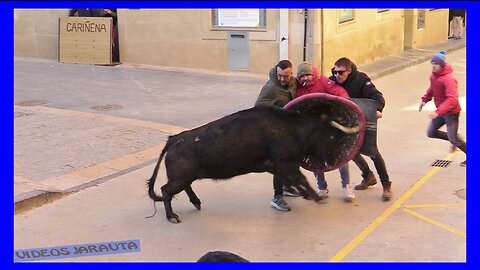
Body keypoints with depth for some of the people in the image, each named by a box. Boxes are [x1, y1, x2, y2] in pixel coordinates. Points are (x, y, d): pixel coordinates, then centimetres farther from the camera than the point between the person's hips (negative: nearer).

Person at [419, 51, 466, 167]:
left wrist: (438, 112, -39)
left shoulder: (449, 79, -27)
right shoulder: (433, 75, 0)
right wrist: (425, 99, 4)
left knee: (453, 139, -2)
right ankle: (455, 139, 27)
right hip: (441, 111, 8)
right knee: (431, 133, 8)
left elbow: (452, 99, -33)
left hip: (451, 112, -8)